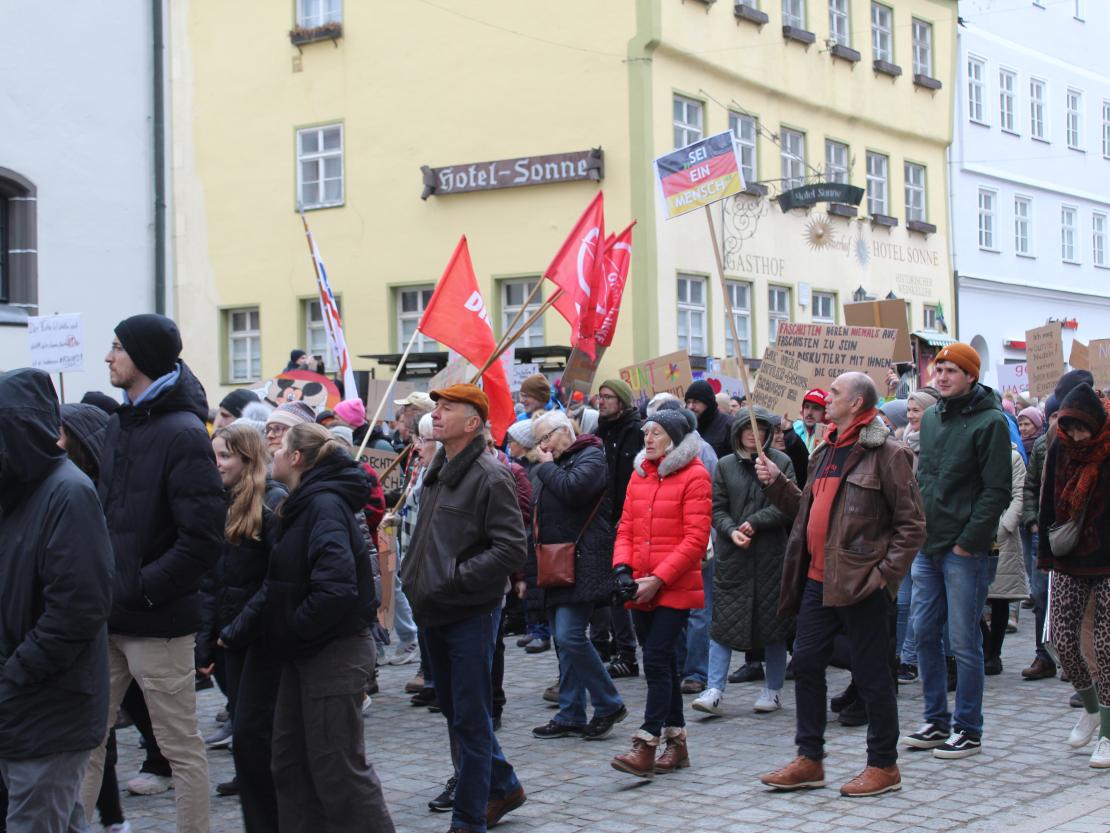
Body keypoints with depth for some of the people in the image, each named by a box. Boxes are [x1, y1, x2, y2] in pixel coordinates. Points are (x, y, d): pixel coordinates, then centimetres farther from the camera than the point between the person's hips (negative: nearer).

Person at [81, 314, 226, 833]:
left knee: (181, 747, 4)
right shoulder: (118, 426, 12)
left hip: (157, 619, -8)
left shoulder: (183, 433, -13)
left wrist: (140, 588, -17)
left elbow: (203, 539, -18)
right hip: (108, 615, 8)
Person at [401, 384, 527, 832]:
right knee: (454, 711, 17)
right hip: (434, 613, 9)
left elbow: (511, 549, -19)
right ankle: (503, 787, 34)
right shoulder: (436, 473, 12)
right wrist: (414, 578, 11)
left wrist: (455, 578, -20)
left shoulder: (491, 476, -14)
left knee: (470, 717, -2)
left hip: (471, 614, -9)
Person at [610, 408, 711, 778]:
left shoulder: (694, 476, -7)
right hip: (641, 591, 7)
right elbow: (626, 527, 13)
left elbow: (695, 539, -13)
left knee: (656, 661, -12)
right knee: (664, 663, 13)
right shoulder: (639, 474, 13)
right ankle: (676, 742, 22)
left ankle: (646, 746, -10)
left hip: (674, 590, -7)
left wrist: (658, 579, -17)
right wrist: (622, 568, -5)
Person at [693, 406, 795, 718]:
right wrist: (732, 530, -14)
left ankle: (773, 691, 19)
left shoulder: (781, 462, 0)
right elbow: (717, 508, 4)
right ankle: (715, 691, -2)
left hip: (770, 554, -2)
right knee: (722, 621, -3)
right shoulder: (725, 465, 8)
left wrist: (754, 522, -15)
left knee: (772, 621, 6)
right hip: (731, 555, 2)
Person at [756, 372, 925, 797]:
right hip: (819, 580, 9)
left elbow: (911, 523, -11)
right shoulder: (826, 451, 16)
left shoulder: (886, 453, -10)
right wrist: (776, 483, 10)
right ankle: (809, 760, 20)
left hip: (861, 583, -8)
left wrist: (886, 571, -17)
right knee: (806, 663, 10)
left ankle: (884, 766, 13)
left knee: (870, 674, 1)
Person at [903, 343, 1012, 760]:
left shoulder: (990, 422, -10)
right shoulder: (931, 417, 12)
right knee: (924, 633, 10)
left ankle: (968, 731, 9)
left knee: (964, 642, -1)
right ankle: (937, 721, 21)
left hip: (966, 551, -7)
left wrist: (968, 542, -14)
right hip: (928, 547, 7)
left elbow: (997, 491, -12)